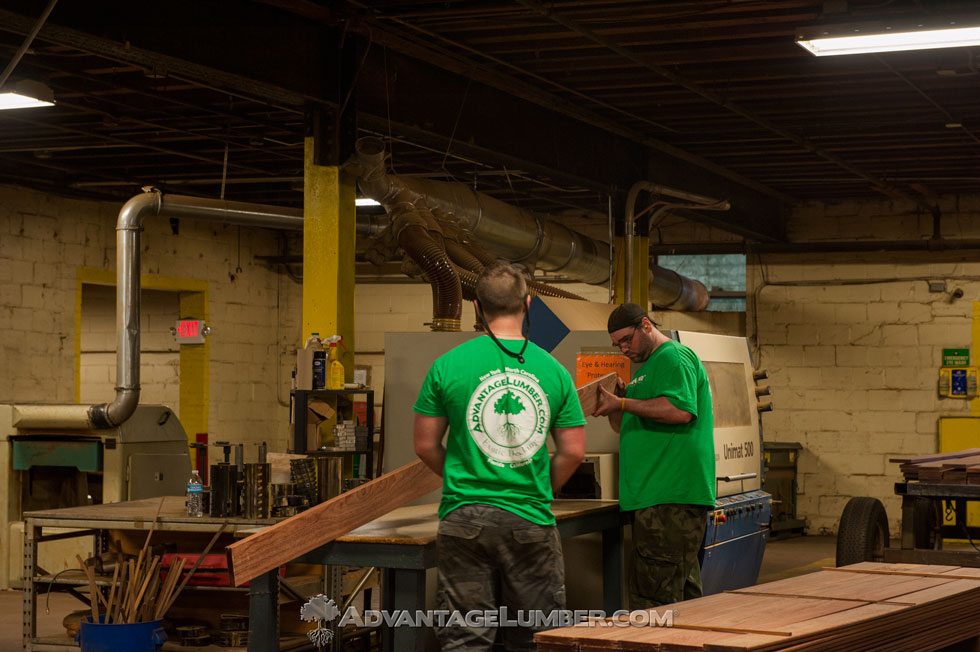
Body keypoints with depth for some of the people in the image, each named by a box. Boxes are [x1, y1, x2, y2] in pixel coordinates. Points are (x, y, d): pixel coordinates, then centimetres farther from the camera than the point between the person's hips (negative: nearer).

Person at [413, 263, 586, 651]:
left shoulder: (448, 366, -2)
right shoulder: (553, 371, 2)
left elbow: (425, 446, 2)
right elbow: (573, 451, 3)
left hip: (465, 517, -1)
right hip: (532, 519, 1)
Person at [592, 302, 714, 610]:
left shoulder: (674, 357, -6)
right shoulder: (648, 366, 26)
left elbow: (681, 410, -22)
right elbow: (625, 428, 30)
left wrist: (623, 403, -17)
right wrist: (612, 405, 9)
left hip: (671, 497, -11)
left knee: (653, 597, -13)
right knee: (683, 589, 12)